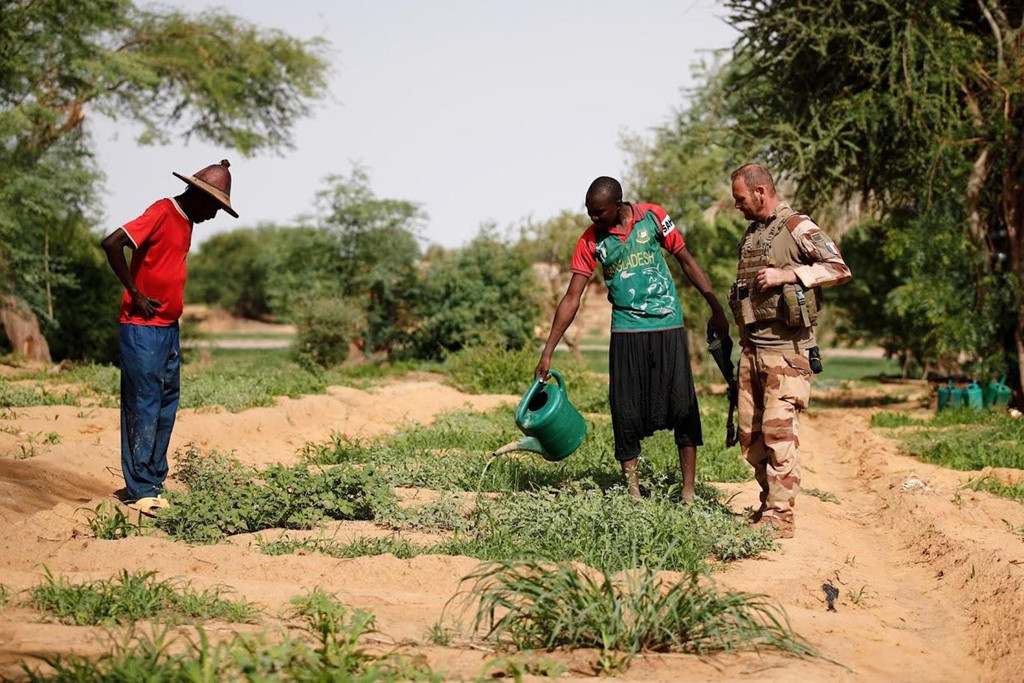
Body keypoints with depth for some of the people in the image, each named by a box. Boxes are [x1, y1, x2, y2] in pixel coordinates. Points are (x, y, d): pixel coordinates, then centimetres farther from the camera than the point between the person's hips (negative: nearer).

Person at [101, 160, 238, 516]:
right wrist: (135, 295, -17)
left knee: (165, 408, 10)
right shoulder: (161, 213, -13)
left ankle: (153, 483, 16)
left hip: (168, 329, 9)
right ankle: (140, 490, -2)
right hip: (142, 329, -9)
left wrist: (172, 316, 15)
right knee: (143, 408, -6)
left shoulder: (186, 222, 14)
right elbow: (112, 244, -23)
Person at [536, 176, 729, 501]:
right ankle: (632, 492, 7)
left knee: (683, 407, -2)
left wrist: (716, 309, 1)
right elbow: (571, 299, -1)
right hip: (626, 332, 1)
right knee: (626, 412, -2)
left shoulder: (652, 217, -3)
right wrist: (547, 352, -5)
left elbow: (687, 262, 5)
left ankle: (689, 492, 5)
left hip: (667, 327, -1)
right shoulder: (590, 242, -1)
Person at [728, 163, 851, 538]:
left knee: (779, 430, -11)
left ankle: (780, 516, -9)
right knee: (750, 433, 8)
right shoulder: (750, 235, 19)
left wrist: (787, 274, -20)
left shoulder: (797, 228, -6)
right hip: (751, 348, 8)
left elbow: (839, 268, -13)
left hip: (786, 349, -8)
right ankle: (768, 503, 18)